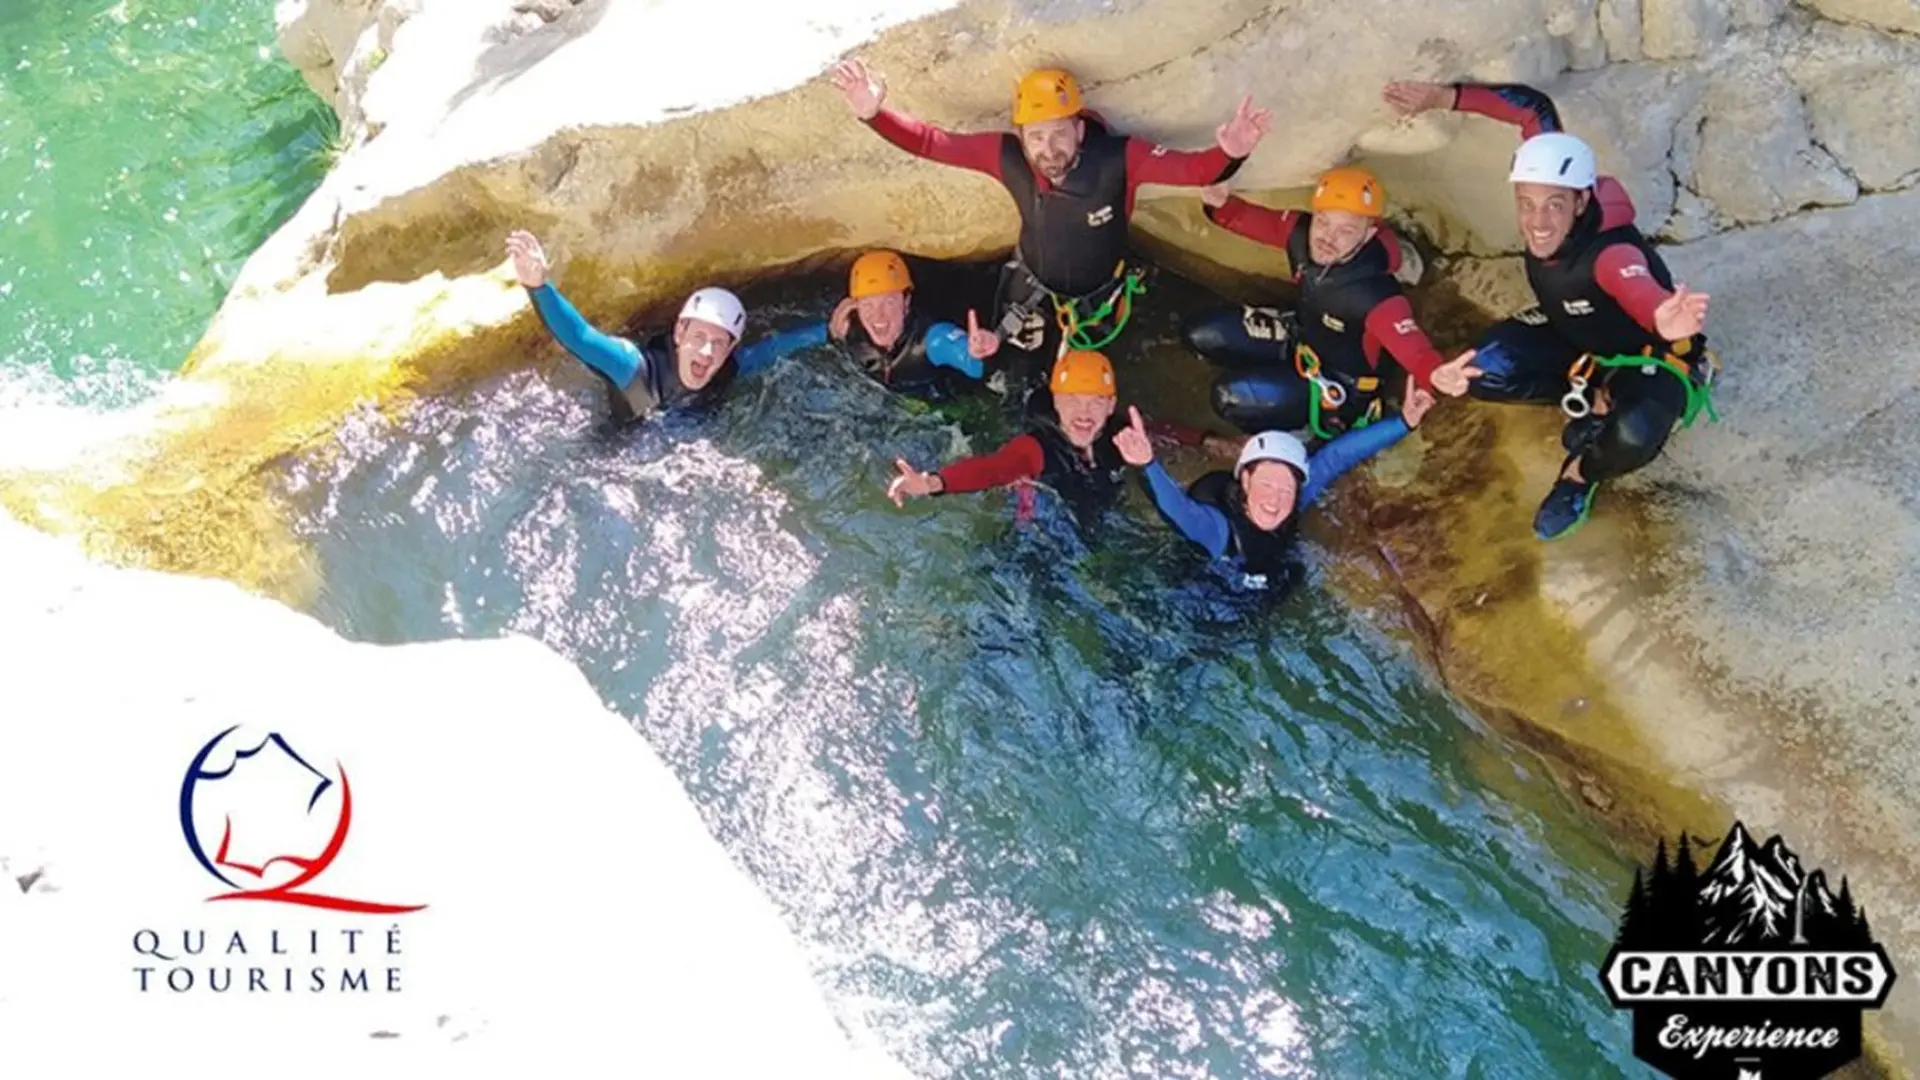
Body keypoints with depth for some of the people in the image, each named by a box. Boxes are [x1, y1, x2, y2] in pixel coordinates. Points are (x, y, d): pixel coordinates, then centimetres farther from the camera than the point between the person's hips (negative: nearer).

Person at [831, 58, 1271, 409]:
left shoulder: (1118, 158, -35)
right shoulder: (1007, 155, -29)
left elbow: (1190, 168, -38)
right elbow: (931, 142, -24)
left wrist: (1229, 154, -60)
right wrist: (874, 114, -39)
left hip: (1098, 298, -1)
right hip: (1032, 291, 1)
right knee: (1017, 382, 18)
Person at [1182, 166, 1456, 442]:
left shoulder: (1375, 296, -40)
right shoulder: (1303, 233, -22)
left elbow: (1414, 351, -48)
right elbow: (1258, 221, -5)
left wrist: (1437, 375, -73)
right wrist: (1222, 206, -28)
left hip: (1339, 382, -7)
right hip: (1302, 337, 7)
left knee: (1231, 397, -22)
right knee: (1201, 335, 2)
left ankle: (1300, 430, 6)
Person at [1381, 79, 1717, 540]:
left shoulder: (1611, 253, -42)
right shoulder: (1547, 183, -24)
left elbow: (1642, 293, -65)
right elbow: (1535, 109, -11)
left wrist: (1665, 323, -89)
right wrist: (1445, 97, -15)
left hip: (1647, 353, -6)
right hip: (1575, 338, 6)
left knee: (1634, 435, -39)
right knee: (1483, 371, -20)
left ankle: (1582, 473, -1)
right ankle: (1594, 400, 6)